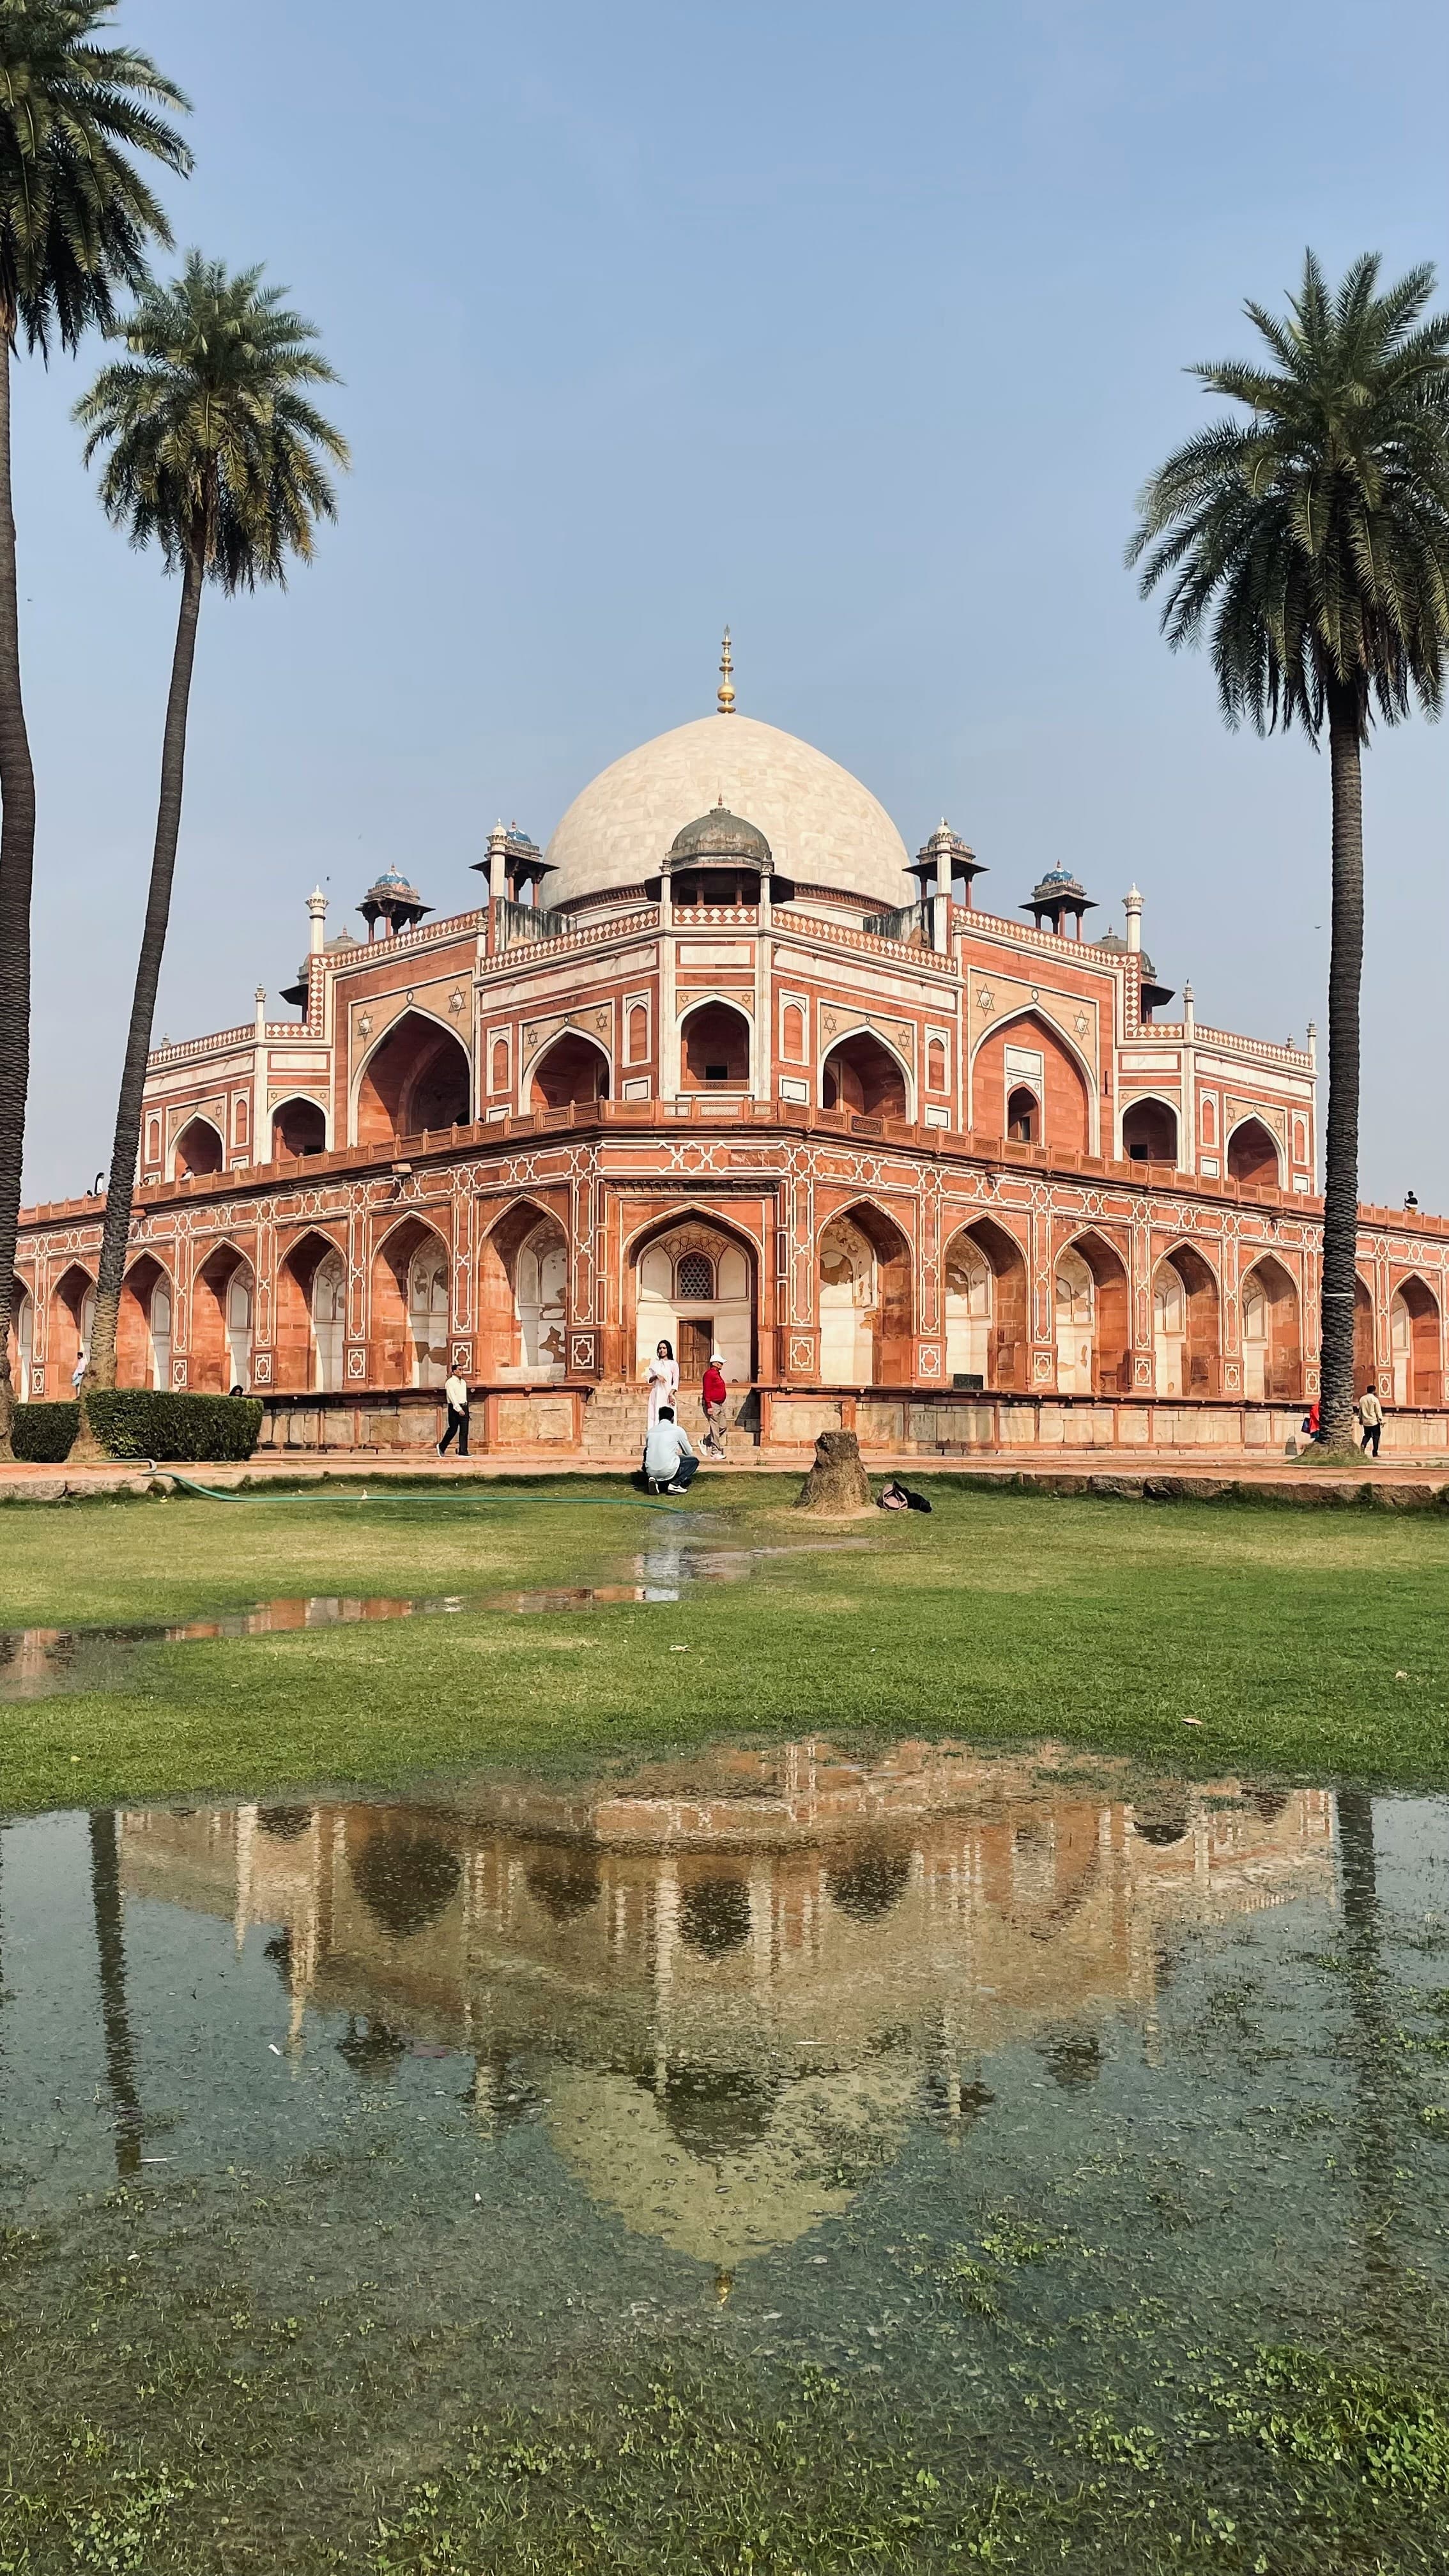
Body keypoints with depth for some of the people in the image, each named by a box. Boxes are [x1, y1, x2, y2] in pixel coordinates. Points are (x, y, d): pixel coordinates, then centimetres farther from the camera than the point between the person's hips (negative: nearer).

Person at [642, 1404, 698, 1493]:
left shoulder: (651, 1431, 17)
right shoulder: (678, 1430, 6)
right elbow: (689, 1453, 17)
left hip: (650, 1472, 5)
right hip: (667, 1471, -5)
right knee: (694, 1461, 19)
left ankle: (657, 1483, 3)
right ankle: (675, 1484, -1)